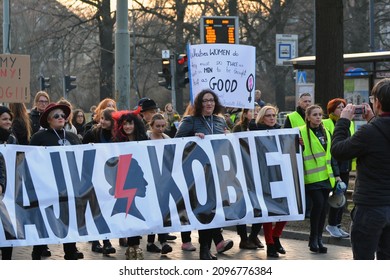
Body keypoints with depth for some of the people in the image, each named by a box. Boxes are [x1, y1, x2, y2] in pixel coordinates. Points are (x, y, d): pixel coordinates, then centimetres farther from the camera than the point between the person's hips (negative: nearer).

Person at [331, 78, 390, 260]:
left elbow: (337, 150, -10)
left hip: (370, 206, -7)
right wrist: (372, 121, 19)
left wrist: (343, 121, 1)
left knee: (363, 259, 3)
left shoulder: (369, 132, -22)